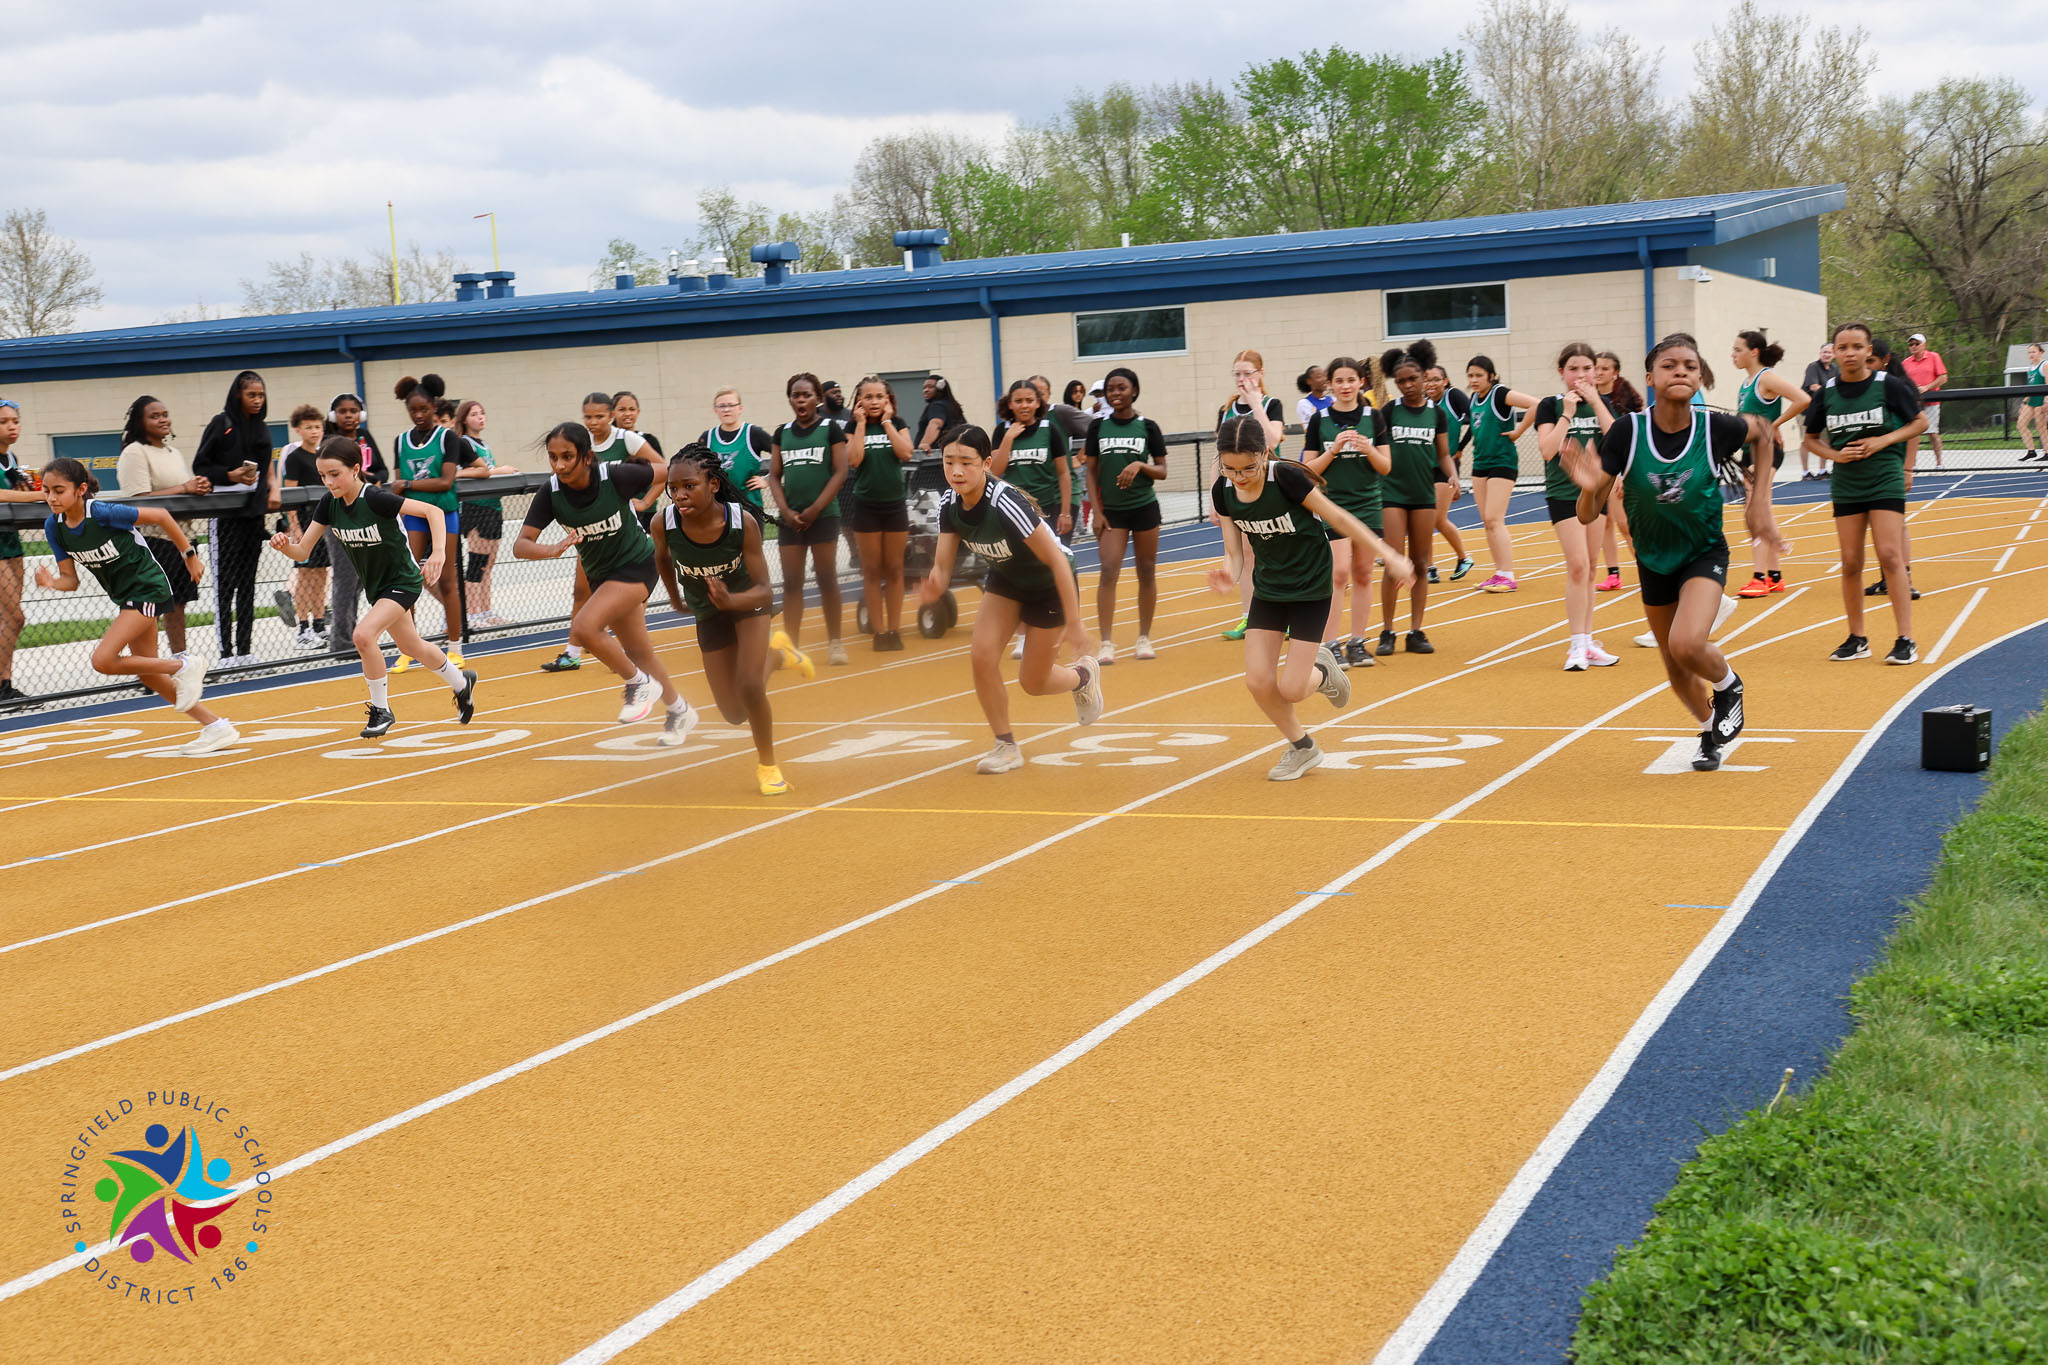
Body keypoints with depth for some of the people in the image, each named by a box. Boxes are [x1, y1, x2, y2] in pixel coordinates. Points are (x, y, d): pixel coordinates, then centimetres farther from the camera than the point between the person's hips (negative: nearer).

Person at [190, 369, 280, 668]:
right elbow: (200, 466, -5)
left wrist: (272, 488, 2)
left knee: (247, 582, 9)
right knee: (225, 582, -4)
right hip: (226, 512, -6)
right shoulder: (221, 424, -5)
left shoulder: (262, 428, 12)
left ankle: (245, 649, 14)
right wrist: (231, 476, -18)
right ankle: (226, 652, -1)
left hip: (254, 512, 6)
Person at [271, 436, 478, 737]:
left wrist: (438, 552, -40)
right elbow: (303, 552, -9)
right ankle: (462, 683, 50)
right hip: (376, 585, 8)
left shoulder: (376, 499, -29)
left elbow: (433, 510, -27)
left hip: (403, 581, -8)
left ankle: (381, 710, -8)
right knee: (411, 647, 23)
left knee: (363, 634, -27)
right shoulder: (329, 504, -10)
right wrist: (285, 546, -32)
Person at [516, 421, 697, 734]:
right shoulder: (551, 494, -17)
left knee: (584, 628, -26)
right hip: (600, 573, 5)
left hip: (637, 564, -5)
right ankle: (678, 710, 40)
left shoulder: (616, 476, -26)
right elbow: (521, 545, -24)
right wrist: (551, 550, -42)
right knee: (637, 651, 18)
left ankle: (639, 683, -4)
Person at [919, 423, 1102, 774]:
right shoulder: (949, 504, -17)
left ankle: (1084, 675, 38)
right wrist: (935, 587, -37)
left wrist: (1074, 623, -28)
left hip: (1049, 584, -5)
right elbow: (943, 564, -12)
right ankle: (1007, 747, 5)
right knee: (981, 656, -13)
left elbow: (1056, 559, -31)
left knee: (1032, 683, 3)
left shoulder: (1006, 504, -37)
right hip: (1005, 578, 5)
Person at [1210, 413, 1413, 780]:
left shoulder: (1286, 478, -26)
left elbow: (1339, 518, -16)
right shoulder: (1223, 492, -10)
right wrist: (1228, 574, -27)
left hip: (1311, 588, -5)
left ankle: (1323, 673, 27)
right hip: (1268, 588, 5)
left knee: (1291, 689, -9)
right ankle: (1302, 748, 22)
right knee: (1258, 682, -3)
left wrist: (1389, 556, -13)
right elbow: (1234, 552, -3)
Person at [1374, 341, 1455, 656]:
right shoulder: (1388, 411, 0)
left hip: (1424, 494, 2)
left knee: (1420, 565, 6)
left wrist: (1453, 476, -5)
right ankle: (1387, 632, 1)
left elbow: (1443, 454, 10)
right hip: (1392, 494, -2)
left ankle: (1416, 632, 11)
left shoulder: (1436, 413, 6)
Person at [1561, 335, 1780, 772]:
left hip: (1704, 553, -2)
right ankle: (1711, 730, 46)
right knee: (1676, 670, 15)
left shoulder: (1715, 428, -22)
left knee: (1687, 644, -27)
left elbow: (1761, 430, 4)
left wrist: (1759, 503, 0)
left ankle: (1727, 684, 8)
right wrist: (1589, 488, -42)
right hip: (1654, 559, 2)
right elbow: (1588, 515, -19)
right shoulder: (1626, 432, -22)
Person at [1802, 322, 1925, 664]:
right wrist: (1835, 454, -6)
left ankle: (1906, 640, -6)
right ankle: (1856, 639, 16)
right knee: (1851, 562, 4)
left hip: (1885, 480, -3)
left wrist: (1883, 441, -11)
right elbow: (1811, 439, 13)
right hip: (1846, 484, 3)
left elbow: (1917, 423, 3)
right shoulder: (1827, 392, 2)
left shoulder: (1889, 385, -6)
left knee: (1890, 555, -10)